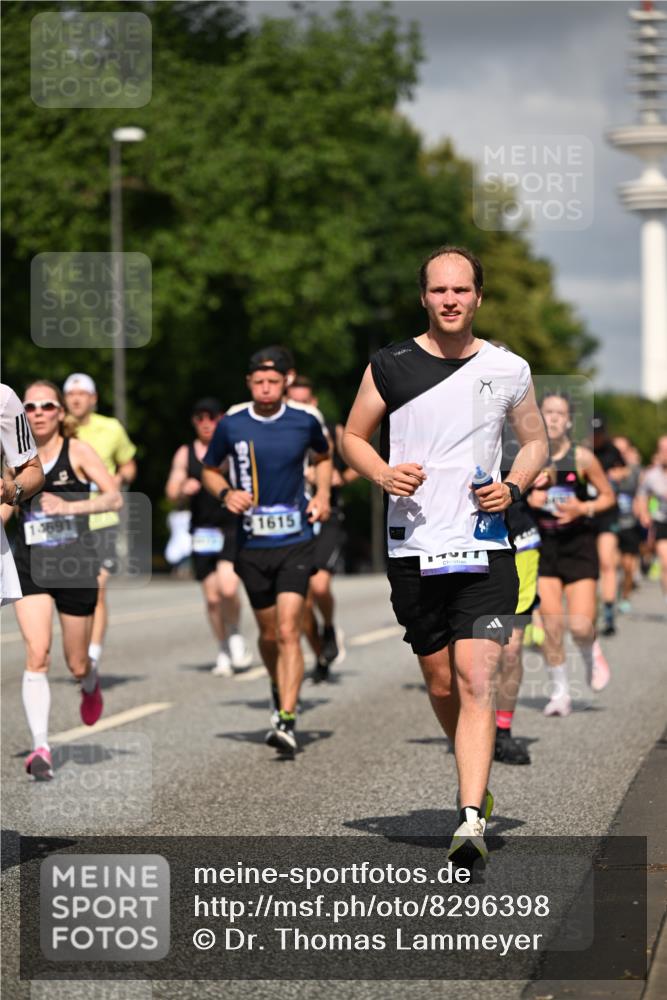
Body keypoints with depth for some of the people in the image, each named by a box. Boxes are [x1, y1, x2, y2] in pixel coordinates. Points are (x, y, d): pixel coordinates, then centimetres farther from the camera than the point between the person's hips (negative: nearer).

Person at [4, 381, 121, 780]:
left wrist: (69, 506, -26)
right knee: (37, 654, -17)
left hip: (75, 566, -1)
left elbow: (115, 498, -15)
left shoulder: (77, 451, -5)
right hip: (30, 566, 2)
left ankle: (91, 684, 48)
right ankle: (41, 747, -16)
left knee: (77, 665, 10)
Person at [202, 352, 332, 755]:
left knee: (288, 632, -14)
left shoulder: (305, 422, 0)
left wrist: (323, 495, 6)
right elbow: (210, 470, 15)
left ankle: (287, 721, -18)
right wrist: (226, 492, -5)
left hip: (296, 543, -2)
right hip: (252, 545, 2)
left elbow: (324, 456, 21)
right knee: (269, 635, 12)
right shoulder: (231, 426, 0)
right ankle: (282, 693, 41)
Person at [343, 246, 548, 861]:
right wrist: (384, 475, -9)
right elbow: (353, 436, 12)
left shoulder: (509, 370, 4)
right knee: (440, 682, 11)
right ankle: (476, 779, 37)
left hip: (485, 549, -1)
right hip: (414, 550, 1)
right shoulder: (390, 366, 2)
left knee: (476, 682, -14)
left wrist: (513, 488, -3)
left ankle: (471, 821, -19)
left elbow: (536, 442, 17)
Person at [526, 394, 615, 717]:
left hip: (579, 545, -1)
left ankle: (592, 656, 26)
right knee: (552, 624, -7)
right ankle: (559, 691, 8)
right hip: (543, 545, 1)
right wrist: (527, 500, -11)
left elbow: (608, 496, 5)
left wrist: (584, 508, -13)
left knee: (581, 626, -10)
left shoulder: (582, 457, -5)